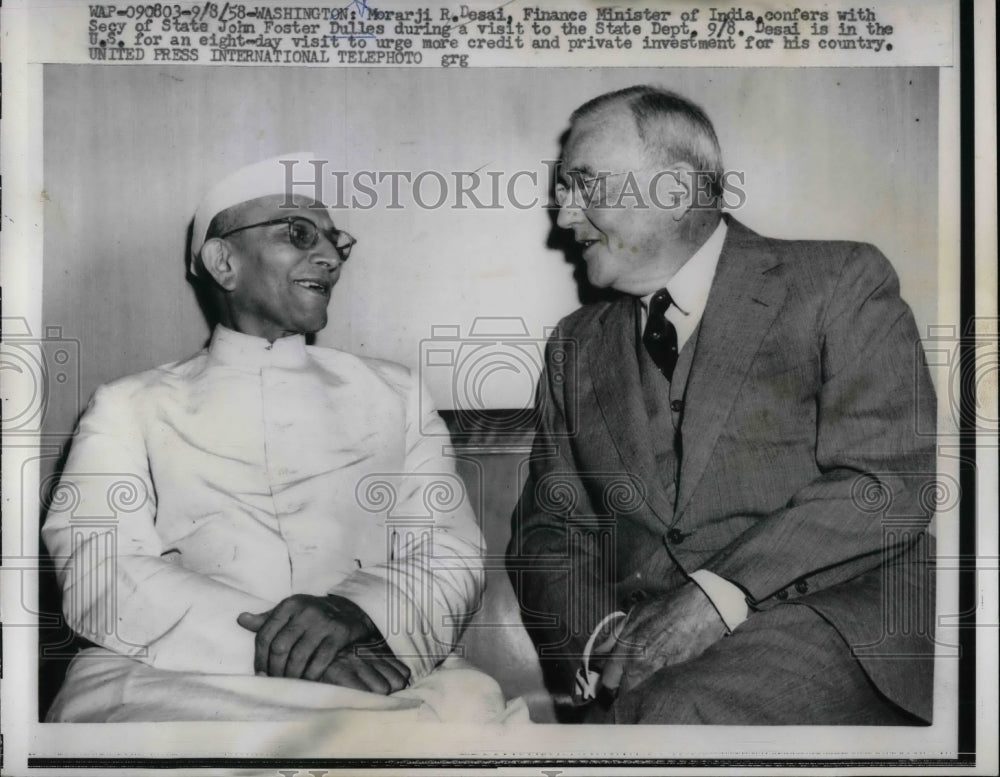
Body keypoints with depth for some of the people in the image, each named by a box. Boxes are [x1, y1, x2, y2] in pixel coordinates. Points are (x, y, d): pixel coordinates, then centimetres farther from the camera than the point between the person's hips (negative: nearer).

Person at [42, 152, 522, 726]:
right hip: (189, 682, 1)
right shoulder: (129, 408, 14)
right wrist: (270, 646, -19)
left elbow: (453, 550, 9)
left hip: (379, 680, 0)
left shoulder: (393, 393, 20)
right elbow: (99, 577, -2)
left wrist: (357, 611, -14)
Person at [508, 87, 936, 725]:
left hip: (841, 618, -3)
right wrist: (602, 627, -7)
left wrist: (720, 594, -17)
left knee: (674, 714, -31)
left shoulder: (841, 283, 3)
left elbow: (891, 481, -8)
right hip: (646, 651, 4)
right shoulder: (576, 349, 17)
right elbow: (548, 530, 14)